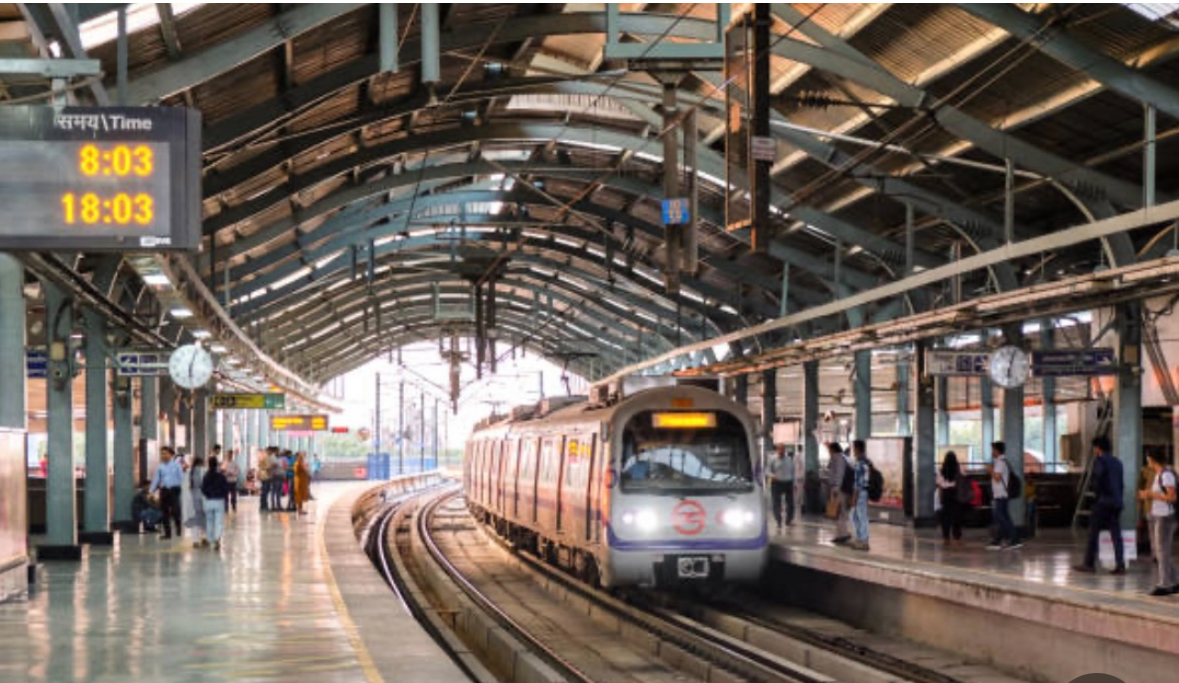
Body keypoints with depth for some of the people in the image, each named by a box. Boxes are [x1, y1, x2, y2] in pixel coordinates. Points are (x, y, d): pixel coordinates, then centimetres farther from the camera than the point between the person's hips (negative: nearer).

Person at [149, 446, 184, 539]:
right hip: (164, 490, 3)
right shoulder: (160, 466, 6)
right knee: (164, 512, 5)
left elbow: (181, 477, 2)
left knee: (175, 510, -11)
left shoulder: (176, 464, 0)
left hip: (174, 490, -3)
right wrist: (151, 491, -1)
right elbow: (156, 479, 5)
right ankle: (167, 533, 13)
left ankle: (179, 527, 11)